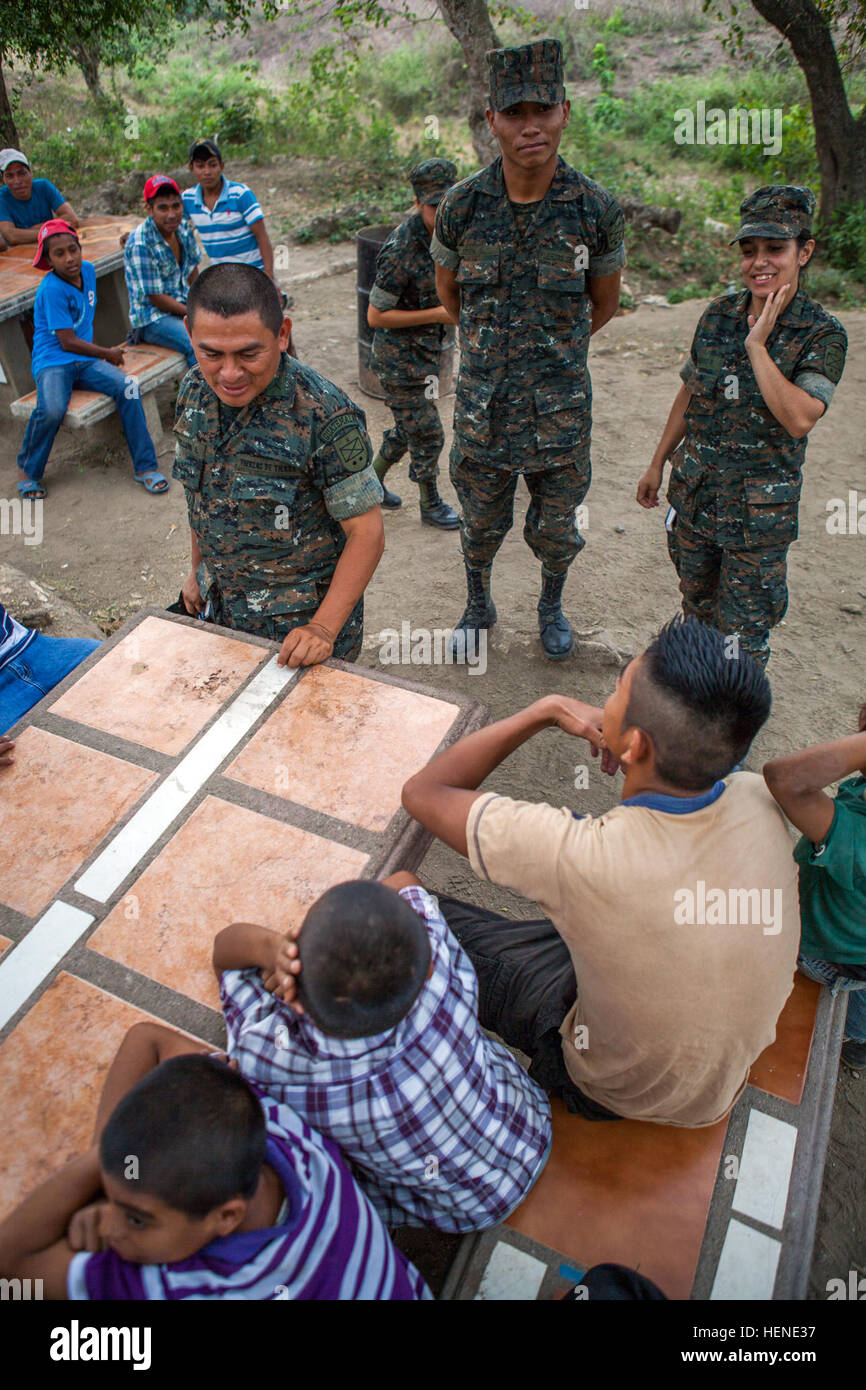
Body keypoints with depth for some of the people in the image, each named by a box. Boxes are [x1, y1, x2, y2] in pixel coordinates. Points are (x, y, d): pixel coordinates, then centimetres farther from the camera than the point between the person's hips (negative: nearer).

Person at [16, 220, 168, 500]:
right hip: (52, 363, -6)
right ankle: (28, 470, -5)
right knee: (52, 410, -33)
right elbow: (67, 342, -14)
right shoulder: (52, 289, -14)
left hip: (85, 360, 6)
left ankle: (146, 467, -17)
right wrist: (108, 354, -3)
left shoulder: (87, 270, 9)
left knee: (127, 387, -23)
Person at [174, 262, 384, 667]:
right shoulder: (193, 391, -5)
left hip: (302, 621, -5)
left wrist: (324, 627, -26)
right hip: (221, 608, 6)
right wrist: (198, 570, 18)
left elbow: (366, 532, -22)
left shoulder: (325, 416, -25)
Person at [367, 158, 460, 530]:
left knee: (408, 429, 21)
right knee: (427, 435, 1)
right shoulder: (401, 251, -24)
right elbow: (376, 316, -22)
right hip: (400, 360, -9)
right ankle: (431, 505, 19)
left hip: (423, 353, 9)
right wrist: (438, 314, -23)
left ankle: (371, 483, 39)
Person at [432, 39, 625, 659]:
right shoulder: (462, 206, -7)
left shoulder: (597, 208, -8)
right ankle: (478, 606, 40)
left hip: (561, 405, 0)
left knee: (556, 526, 13)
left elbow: (605, 301, 8)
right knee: (481, 522, 14)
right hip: (483, 402, 1)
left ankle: (552, 605, 41)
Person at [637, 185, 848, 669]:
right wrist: (658, 463, 15)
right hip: (695, 489, 5)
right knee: (697, 602, 21)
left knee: (743, 628, 3)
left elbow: (799, 419, -25)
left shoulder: (822, 334, -12)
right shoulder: (719, 314, 1)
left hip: (762, 506, -5)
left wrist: (757, 346, -22)